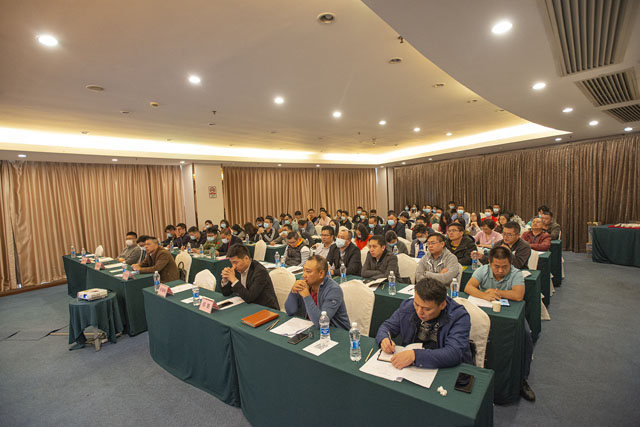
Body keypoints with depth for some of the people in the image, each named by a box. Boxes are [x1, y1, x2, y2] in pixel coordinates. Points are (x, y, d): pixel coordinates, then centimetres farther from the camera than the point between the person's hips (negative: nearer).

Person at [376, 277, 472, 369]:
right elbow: (387, 326, 8)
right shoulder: (407, 305, -4)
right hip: (410, 368, 2)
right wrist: (383, 339, -14)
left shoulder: (459, 317, -15)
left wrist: (415, 355, -34)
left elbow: (454, 354, -25)